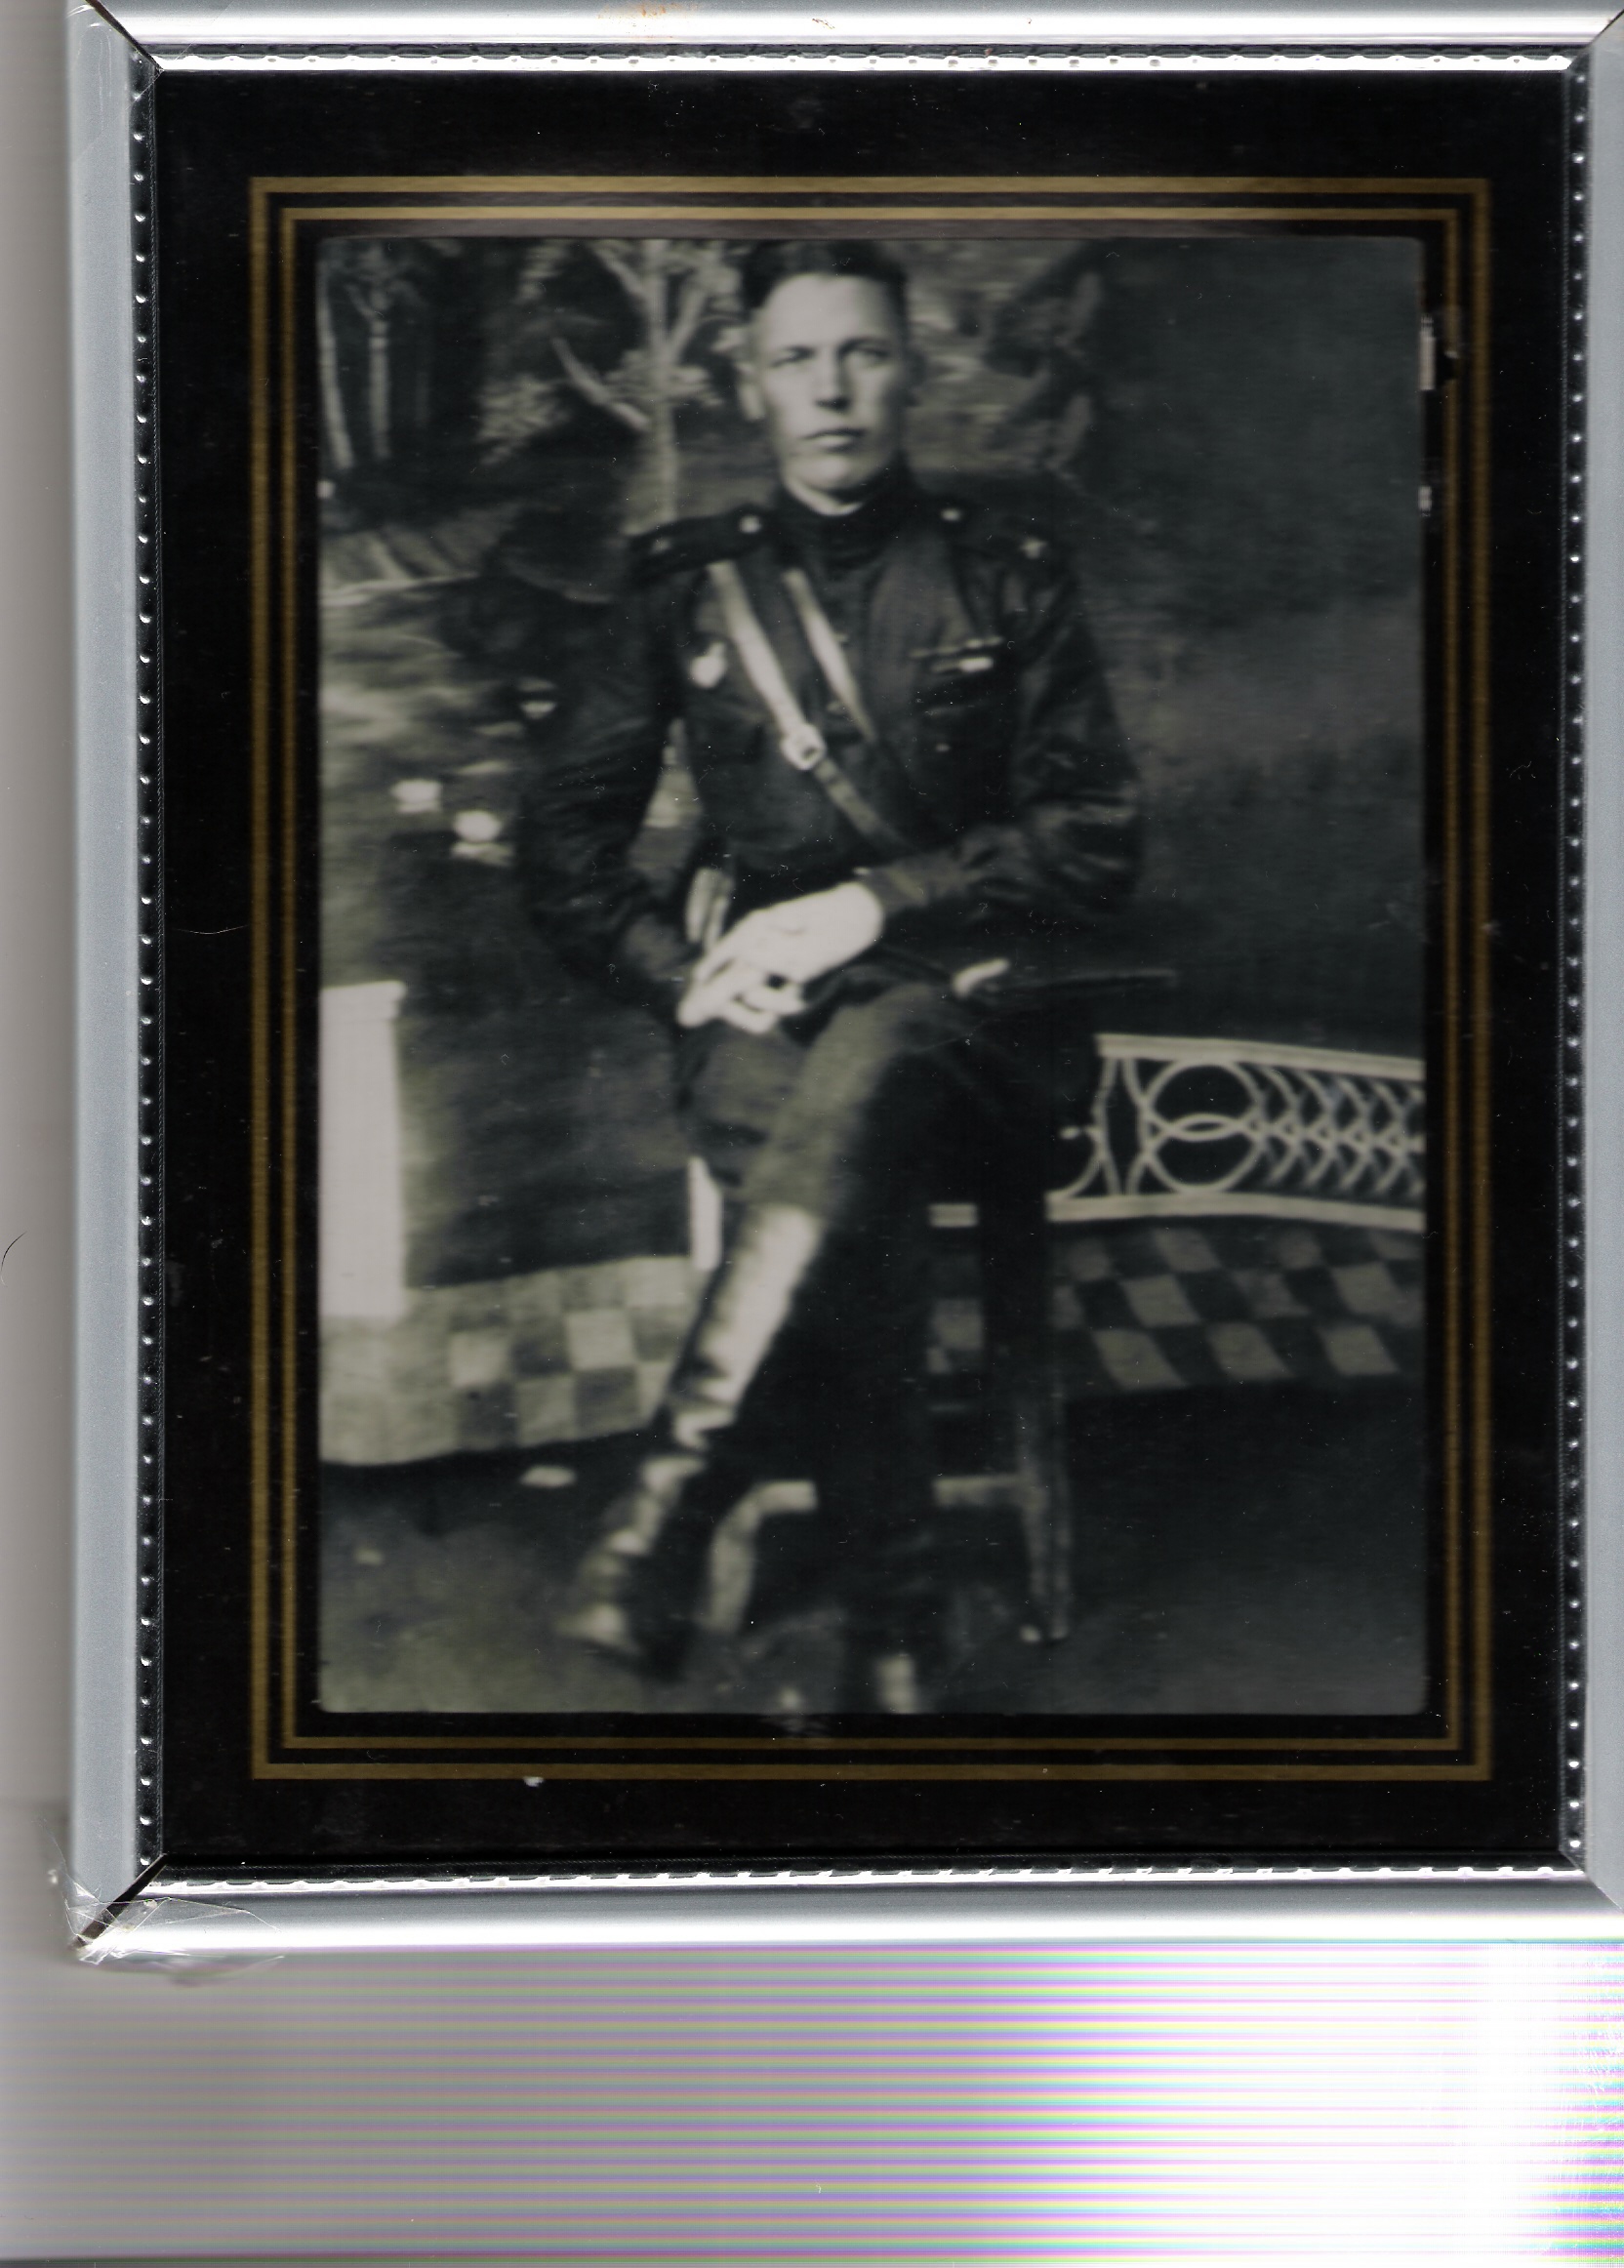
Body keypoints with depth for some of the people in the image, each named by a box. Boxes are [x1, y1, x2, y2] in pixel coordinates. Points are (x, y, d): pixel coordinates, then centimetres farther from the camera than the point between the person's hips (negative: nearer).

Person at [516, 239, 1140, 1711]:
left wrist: (870, 906, -9)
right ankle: (898, 1634, -32)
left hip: (944, 989, -1)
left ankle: (664, 1522, -45)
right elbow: (564, 842, 16)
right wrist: (682, 966, -3)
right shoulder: (688, 587, 15)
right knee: (854, 1220, -34)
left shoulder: (1009, 581, 11)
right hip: (756, 1002, 1)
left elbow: (1096, 844, 4)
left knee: (852, 1096, -39)